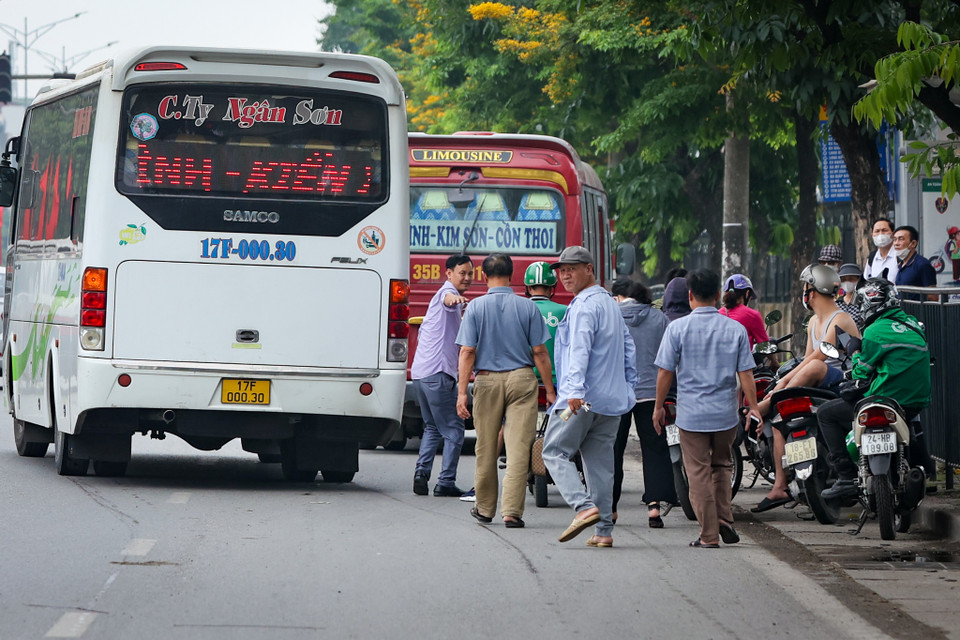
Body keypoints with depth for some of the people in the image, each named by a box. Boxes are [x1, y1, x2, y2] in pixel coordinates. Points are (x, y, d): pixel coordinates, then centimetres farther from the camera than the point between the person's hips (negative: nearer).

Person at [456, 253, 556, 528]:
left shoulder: (476, 307, -2)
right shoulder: (527, 307, -1)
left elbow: (467, 352, -6)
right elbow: (540, 352, -1)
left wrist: (462, 391, -4)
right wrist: (550, 390, 6)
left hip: (487, 381, 1)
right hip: (522, 380, -1)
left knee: (486, 449, 12)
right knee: (518, 447, -2)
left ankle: (485, 508, 23)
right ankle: (512, 510, -9)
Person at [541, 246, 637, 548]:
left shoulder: (584, 306, -11)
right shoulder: (611, 304, 19)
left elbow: (580, 349, -23)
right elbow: (628, 347, 24)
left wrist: (575, 390, -32)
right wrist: (628, 387, 25)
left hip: (581, 400, -9)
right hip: (612, 399, 9)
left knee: (554, 452, -1)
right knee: (600, 461, 8)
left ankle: (585, 507, -19)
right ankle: (604, 530, 5)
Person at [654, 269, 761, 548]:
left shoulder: (678, 328, -6)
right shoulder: (735, 329, 0)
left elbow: (665, 371, -4)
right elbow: (745, 373, -1)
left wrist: (659, 407, 7)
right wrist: (753, 408, 7)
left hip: (691, 412, -2)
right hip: (726, 412, 2)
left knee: (699, 472, 3)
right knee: (721, 464, 22)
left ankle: (709, 534, 3)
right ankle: (725, 519, 10)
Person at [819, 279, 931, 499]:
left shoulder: (876, 332, -11)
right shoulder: (913, 325, 12)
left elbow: (862, 374, -3)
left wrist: (855, 354, 17)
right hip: (919, 402, 8)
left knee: (826, 413, 3)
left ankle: (847, 478, -8)